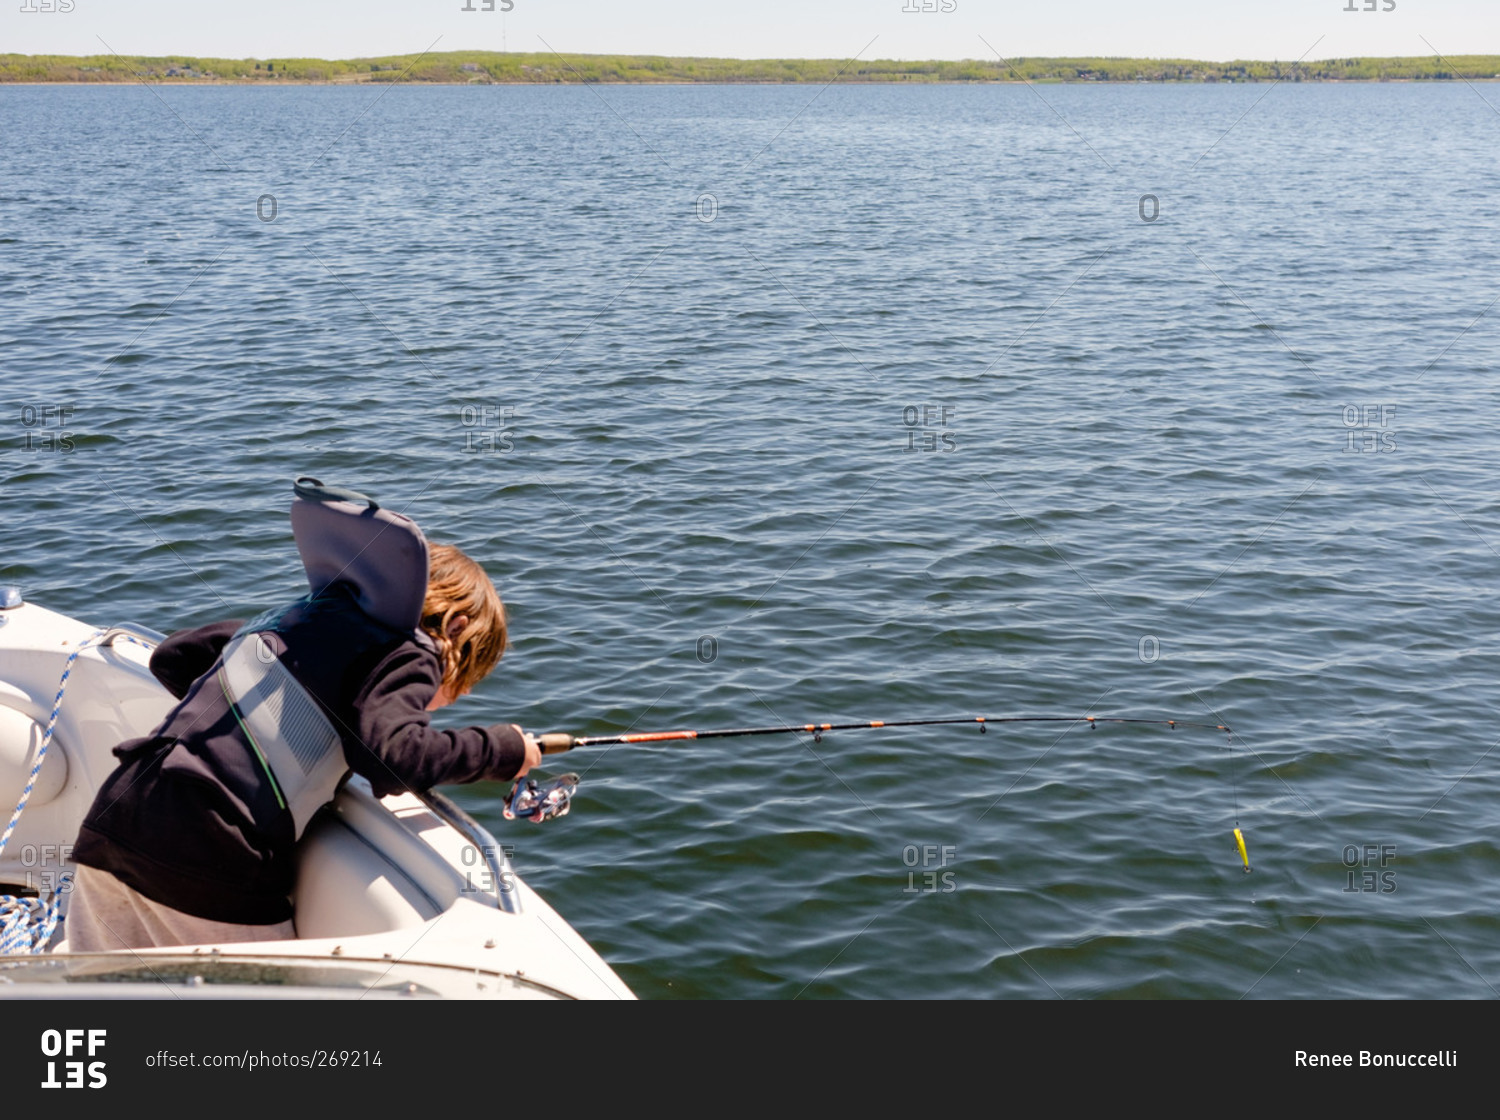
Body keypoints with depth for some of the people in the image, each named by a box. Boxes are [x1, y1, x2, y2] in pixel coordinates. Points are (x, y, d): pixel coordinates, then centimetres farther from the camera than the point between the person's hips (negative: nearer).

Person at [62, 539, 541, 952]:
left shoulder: (312, 612, 23)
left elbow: (171, 657, 27)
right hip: (211, 852, -7)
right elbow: (393, 756, -19)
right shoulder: (410, 653, 0)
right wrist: (502, 748, -5)